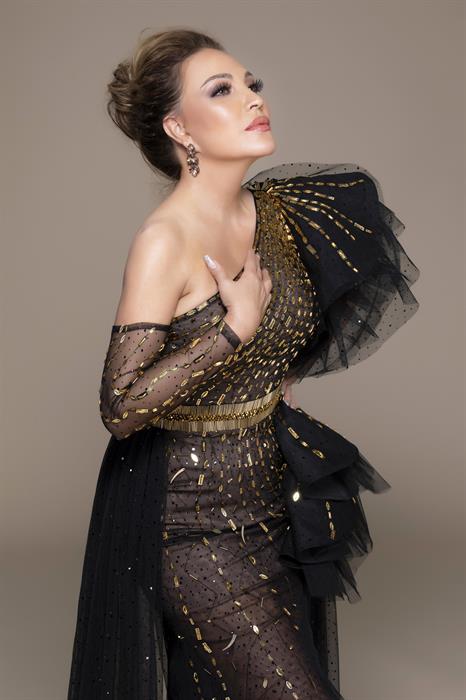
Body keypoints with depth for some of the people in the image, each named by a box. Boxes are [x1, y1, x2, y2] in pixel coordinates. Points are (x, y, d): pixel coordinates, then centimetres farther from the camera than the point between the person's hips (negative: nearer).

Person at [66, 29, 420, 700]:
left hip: (272, 493, 7)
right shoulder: (164, 241, -19)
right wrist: (238, 329, -22)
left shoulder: (276, 210, 2)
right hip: (196, 515, -7)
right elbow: (121, 408, -22)